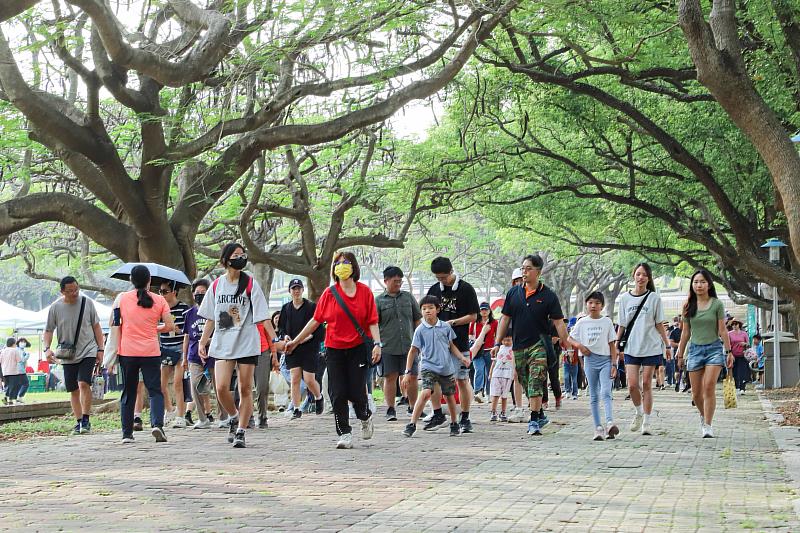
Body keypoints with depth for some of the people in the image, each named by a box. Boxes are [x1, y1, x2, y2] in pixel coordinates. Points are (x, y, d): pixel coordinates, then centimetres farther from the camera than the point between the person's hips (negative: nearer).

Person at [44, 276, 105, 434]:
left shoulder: (87, 303, -2)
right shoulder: (55, 307, -2)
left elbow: (96, 326, 7)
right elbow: (48, 331, 5)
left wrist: (100, 349, 4)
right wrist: (47, 348, -12)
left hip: (88, 352, -2)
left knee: (84, 383, -19)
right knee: (74, 390, 7)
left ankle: (86, 419, -10)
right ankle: (79, 422, 19)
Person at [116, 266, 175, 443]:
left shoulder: (121, 298, 0)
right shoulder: (159, 300, 0)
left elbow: (114, 324, 0)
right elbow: (170, 326, -3)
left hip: (127, 353, 1)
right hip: (151, 352, -1)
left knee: (128, 393, 11)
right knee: (155, 391, 3)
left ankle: (127, 434, 12)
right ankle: (157, 424, -21)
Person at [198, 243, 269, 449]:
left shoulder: (250, 284, 0)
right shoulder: (217, 285, 8)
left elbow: (261, 317, -3)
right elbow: (210, 318, 15)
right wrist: (202, 343, 11)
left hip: (247, 344, -2)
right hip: (222, 344, 2)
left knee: (245, 389, -1)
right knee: (221, 388, -10)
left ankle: (240, 432, 9)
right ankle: (234, 417, 18)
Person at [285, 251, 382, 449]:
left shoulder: (365, 292, -1)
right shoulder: (329, 293, 2)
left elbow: (373, 322, -1)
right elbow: (316, 320, 8)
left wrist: (377, 344, -14)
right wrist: (296, 341, 8)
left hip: (358, 348, -2)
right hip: (334, 349, 2)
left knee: (356, 392, -3)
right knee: (337, 394, -3)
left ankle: (365, 417, 29)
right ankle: (345, 434, 7)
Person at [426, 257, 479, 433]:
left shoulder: (466, 289, -4)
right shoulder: (434, 289, 8)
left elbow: (473, 316, -5)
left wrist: (453, 322, -15)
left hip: (459, 343, -4)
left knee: (462, 380, 1)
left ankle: (465, 418, 9)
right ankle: (438, 415, 16)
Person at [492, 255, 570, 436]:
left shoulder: (548, 295, -3)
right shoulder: (514, 293, 6)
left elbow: (558, 322, -3)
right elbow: (505, 319, 10)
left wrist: (566, 344, -9)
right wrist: (497, 343, 6)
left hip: (539, 344, -4)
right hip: (518, 346, 4)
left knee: (535, 384, -14)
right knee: (527, 385, 13)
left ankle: (534, 422, -14)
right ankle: (540, 415, 29)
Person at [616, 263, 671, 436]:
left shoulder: (654, 298, 0)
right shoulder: (625, 298, 5)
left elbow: (659, 324, 4)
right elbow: (622, 325, 10)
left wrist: (667, 345, 3)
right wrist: (617, 345, 6)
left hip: (651, 348, -1)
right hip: (631, 348, 1)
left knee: (646, 384, 0)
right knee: (632, 385, -7)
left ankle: (646, 422, 8)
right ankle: (638, 412, 20)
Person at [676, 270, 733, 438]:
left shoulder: (716, 304, -1)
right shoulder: (689, 306, 7)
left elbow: (722, 330, 2)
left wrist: (729, 351, -1)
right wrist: (680, 354, 13)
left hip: (714, 348, -3)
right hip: (695, 349, 3)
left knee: (709, 387, -17)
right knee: (696, 393, 3)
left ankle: (707, 425, -12)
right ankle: (704, 416, 32)